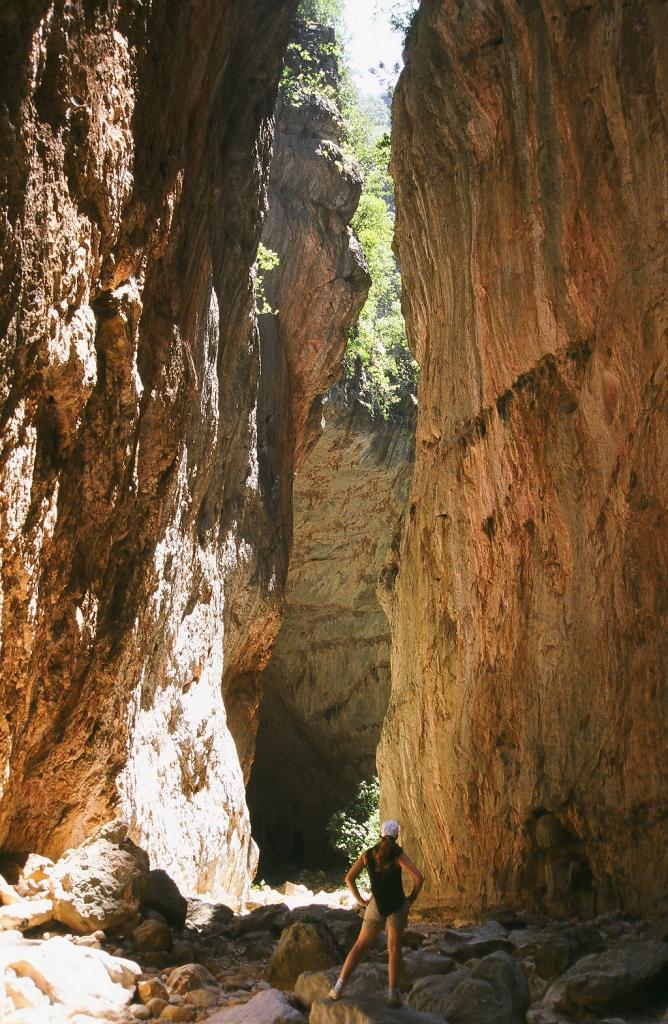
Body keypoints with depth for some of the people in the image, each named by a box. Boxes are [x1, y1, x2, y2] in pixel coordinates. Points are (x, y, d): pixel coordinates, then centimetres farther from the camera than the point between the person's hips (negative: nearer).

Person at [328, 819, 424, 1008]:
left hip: (376, 906, 2)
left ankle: (339, 987, 4)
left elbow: (349, 878, 3)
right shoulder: (398, 855, -9)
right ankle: (393, 994, -7)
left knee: (361, 946, 11)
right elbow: (419, 877, -19)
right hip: (397, 906, -2)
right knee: (394, 948, 2)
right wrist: (413, 896, -3)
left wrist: (360, 900, 7)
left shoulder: (368, 854, 1)